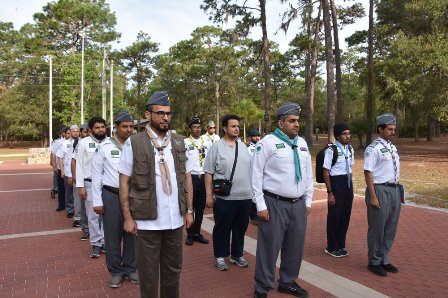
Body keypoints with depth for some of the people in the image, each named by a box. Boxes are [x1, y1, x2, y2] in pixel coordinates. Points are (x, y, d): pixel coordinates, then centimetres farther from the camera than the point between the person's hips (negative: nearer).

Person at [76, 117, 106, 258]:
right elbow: (79, 165, 0)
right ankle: (96, 244, 19)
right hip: (90, 184, 0)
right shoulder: (84, 143, -1)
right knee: (93, 215, 7)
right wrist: (80, 186, -4)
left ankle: (105, 241, 22)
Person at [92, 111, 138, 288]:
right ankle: (115, 271, 26)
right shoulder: (105, 146, -3)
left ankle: (129, 268, 30)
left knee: (131, 234, 12)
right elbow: (96, 175, -1)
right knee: (112, 235, 9)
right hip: (111, 196, -2)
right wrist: (97, 201, -2)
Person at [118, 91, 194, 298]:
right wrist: (128, 217, -6)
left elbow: (187, 177, 10)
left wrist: (189, 210, 6)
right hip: (147, 221, -3)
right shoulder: (134, 143, -6)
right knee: (148, 272, 12)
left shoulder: (179, 142, 6)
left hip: (175, 219, 4)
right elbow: (124, 182, -3)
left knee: (173, 269, 18)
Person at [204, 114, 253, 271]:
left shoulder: (243, 147, 10)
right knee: (222, 229, 8)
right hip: (224, 197, -5)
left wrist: (254, 190, 15)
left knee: (240, 228, 15)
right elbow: (208, 173, -6)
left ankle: (237, 255, 32)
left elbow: (251, 169, 17)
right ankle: (220, 256, 25)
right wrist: (209, 195, -10)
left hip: (245, 196, 5)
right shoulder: (216, 147, -5)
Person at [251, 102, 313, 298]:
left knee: (295, 246, 15)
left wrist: (308, 201, 14)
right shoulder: (268, 142, -9)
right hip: (274, 204, -6)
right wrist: (261, 206, -12)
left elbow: (308, 173, 16)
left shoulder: (302, 143, 10)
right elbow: (257, 175, -10)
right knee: (269, 246, 1)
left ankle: (288, 282, 35)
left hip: (299, 204, 6)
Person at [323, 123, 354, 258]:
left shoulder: (350, 149, 6)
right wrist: (330, 192, -14)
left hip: (348, 184, 7)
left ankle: (341, 245, 32)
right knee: (334, 216, 4)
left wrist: (351, 187, 14)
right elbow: (326, 172, -14)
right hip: (336, 184, -7)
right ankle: (332, 247, 22)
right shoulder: (331, 150, -16)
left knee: (345, 216, 15)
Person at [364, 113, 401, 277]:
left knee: (390, 228, 15)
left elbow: (395, 171, 17)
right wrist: (373, 197, -19)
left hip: (394, 189, 8)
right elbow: (368, 172, -16)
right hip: (380, 190, -8)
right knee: (377, 228, 3)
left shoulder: (393, 147, 12)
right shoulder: (373, 148, -13)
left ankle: (384, 260, 30)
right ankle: (374, 262, 20)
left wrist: (397, 191, 15)